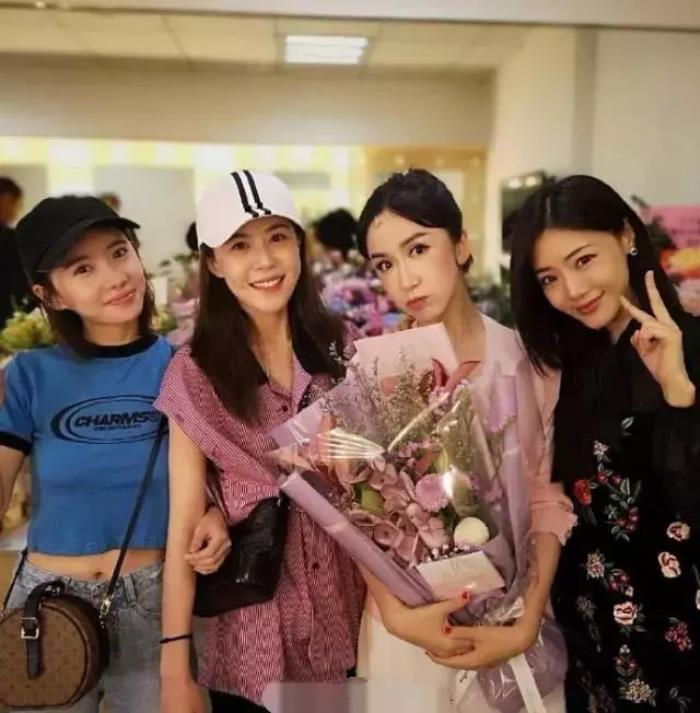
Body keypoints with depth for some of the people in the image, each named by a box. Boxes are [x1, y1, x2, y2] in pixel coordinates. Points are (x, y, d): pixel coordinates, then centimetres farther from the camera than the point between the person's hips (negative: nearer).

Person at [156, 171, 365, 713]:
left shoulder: (343, 348, -3)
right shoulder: (196, 372, -9)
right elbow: (184, 525, -9)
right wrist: (175, 666, -10)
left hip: (350, 612, 2)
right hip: (252, 628, -1)